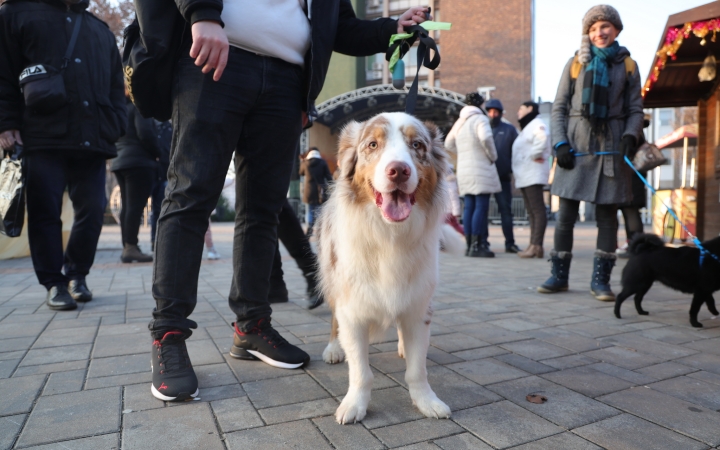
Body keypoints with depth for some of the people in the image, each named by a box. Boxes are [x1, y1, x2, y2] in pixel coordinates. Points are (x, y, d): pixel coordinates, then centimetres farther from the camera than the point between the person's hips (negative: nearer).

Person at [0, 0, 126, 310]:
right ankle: (55, 283, 8)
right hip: (43, 137, -3)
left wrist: (115, 127, 7)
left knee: (93, 211, 1)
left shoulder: (101, 31, 24)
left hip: (92, 140, 3)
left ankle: (76, 274, 19)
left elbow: (116, 85, 20)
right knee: (45, 212, -2)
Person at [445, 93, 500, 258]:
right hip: (481, 169, -7)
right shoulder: (480, 119, -6)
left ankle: (469, 245, 8)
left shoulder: (459, 122, 17)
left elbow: (449, 144, 25)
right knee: (481, 207, -7)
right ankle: (477, 246, -9)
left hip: (464, 169, 7)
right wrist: (492, 156, -10)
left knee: (469, 207, 7)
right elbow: (485, 137, -24)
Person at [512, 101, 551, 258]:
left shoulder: (536, 124, -6)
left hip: (533, 175, -11)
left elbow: (542, 139, -26)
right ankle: (533, 245, 8)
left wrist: (535, 155, -16)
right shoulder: (526, 127, 27)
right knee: (531, 212, 7)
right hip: (525, 176, 11)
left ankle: (537, 245, -16)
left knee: (537, 210, -12)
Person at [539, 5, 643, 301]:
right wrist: (560, 143, -7)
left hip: (611, 147, 1)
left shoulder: (627, 65, 11)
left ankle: (600, 279, 11)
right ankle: (559, 276, 11)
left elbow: (635, 109, 10)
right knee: (566, 213, 0)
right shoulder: (575, 63, 9)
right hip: (576, 146, 0)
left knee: (607, 215, 2)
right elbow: (559, 107, 6)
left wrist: (631, 136, -9)